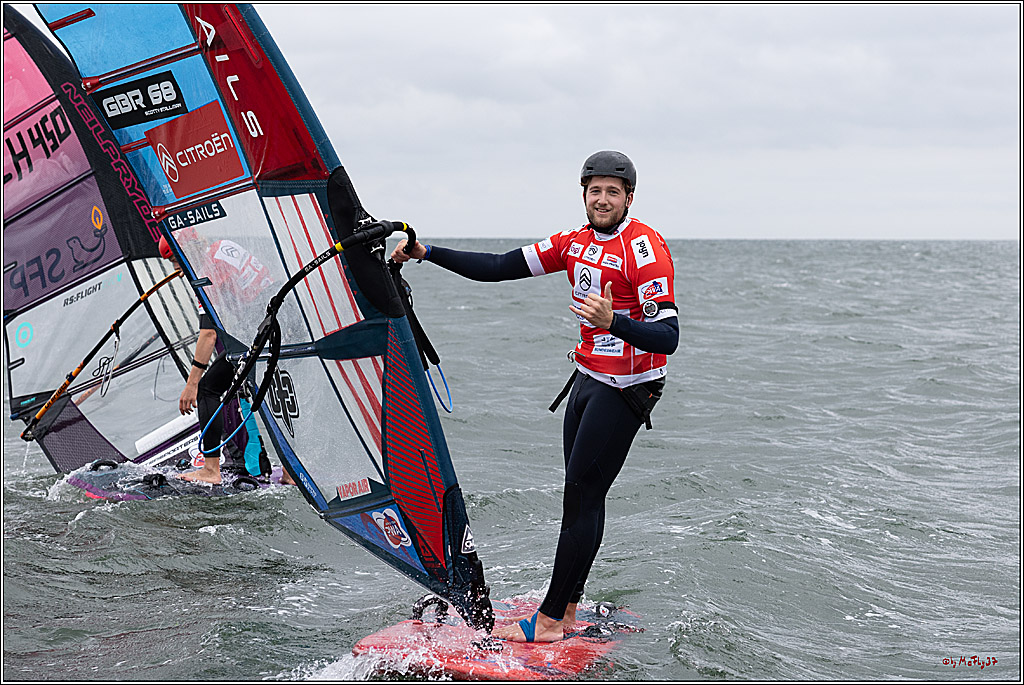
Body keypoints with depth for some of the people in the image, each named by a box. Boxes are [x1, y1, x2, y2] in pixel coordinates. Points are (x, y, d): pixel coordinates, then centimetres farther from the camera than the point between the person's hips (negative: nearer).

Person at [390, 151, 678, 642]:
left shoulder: (645, 248, -16)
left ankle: (549, 621, -5)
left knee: (582, 495, -8)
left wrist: (613, 321, -39)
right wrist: (427, 253, 1)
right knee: (580, 495, 9)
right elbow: (499, 268, 7)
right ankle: (568, 611, 17)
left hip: (626, 390, -8)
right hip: (586, 378, 8)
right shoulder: (576, 242, 9)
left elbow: (667, 338, -22)